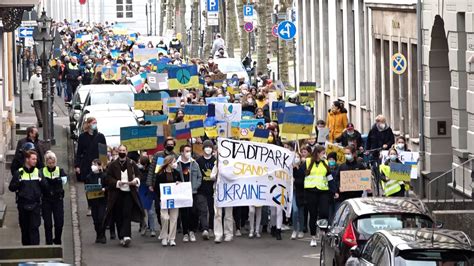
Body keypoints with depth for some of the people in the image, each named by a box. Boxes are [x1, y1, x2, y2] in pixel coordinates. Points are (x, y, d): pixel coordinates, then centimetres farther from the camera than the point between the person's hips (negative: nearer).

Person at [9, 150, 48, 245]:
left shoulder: (38, 172, 6)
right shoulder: (19, 173, 1)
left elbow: (45, 188, 6)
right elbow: (11, 187, 2)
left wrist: (41, 181, -13)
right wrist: (18, 183, -16)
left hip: (35, 205, 0)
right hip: (23, 205, 0)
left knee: (34, 228, -7)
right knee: (24, 228, 8)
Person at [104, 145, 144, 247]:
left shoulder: (131, 164, 8)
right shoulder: (112, 165, 4)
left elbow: (138, 174, 16)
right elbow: (108, 178, 1)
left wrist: (136, 180, -6)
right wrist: (117, 183, -15)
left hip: (129, 193, 0)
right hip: (117, 193, 0)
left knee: (127, 214, -10)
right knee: (119, 216, 3)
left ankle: (126, 236, -16)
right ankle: (122, 238, 12)